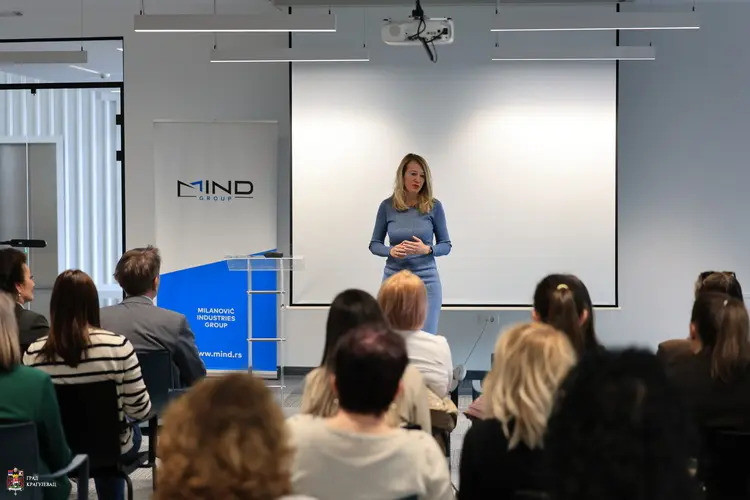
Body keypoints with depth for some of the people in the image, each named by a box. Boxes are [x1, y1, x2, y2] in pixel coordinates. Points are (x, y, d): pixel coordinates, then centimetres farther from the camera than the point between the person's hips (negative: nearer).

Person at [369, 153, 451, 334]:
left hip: (426, 280, -1)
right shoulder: (387, 206, 1)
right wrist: (391, 251, -14)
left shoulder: (434, 206, -2)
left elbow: (446, 245, 3)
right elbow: (374, 244, 7)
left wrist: (427, 249, -16)